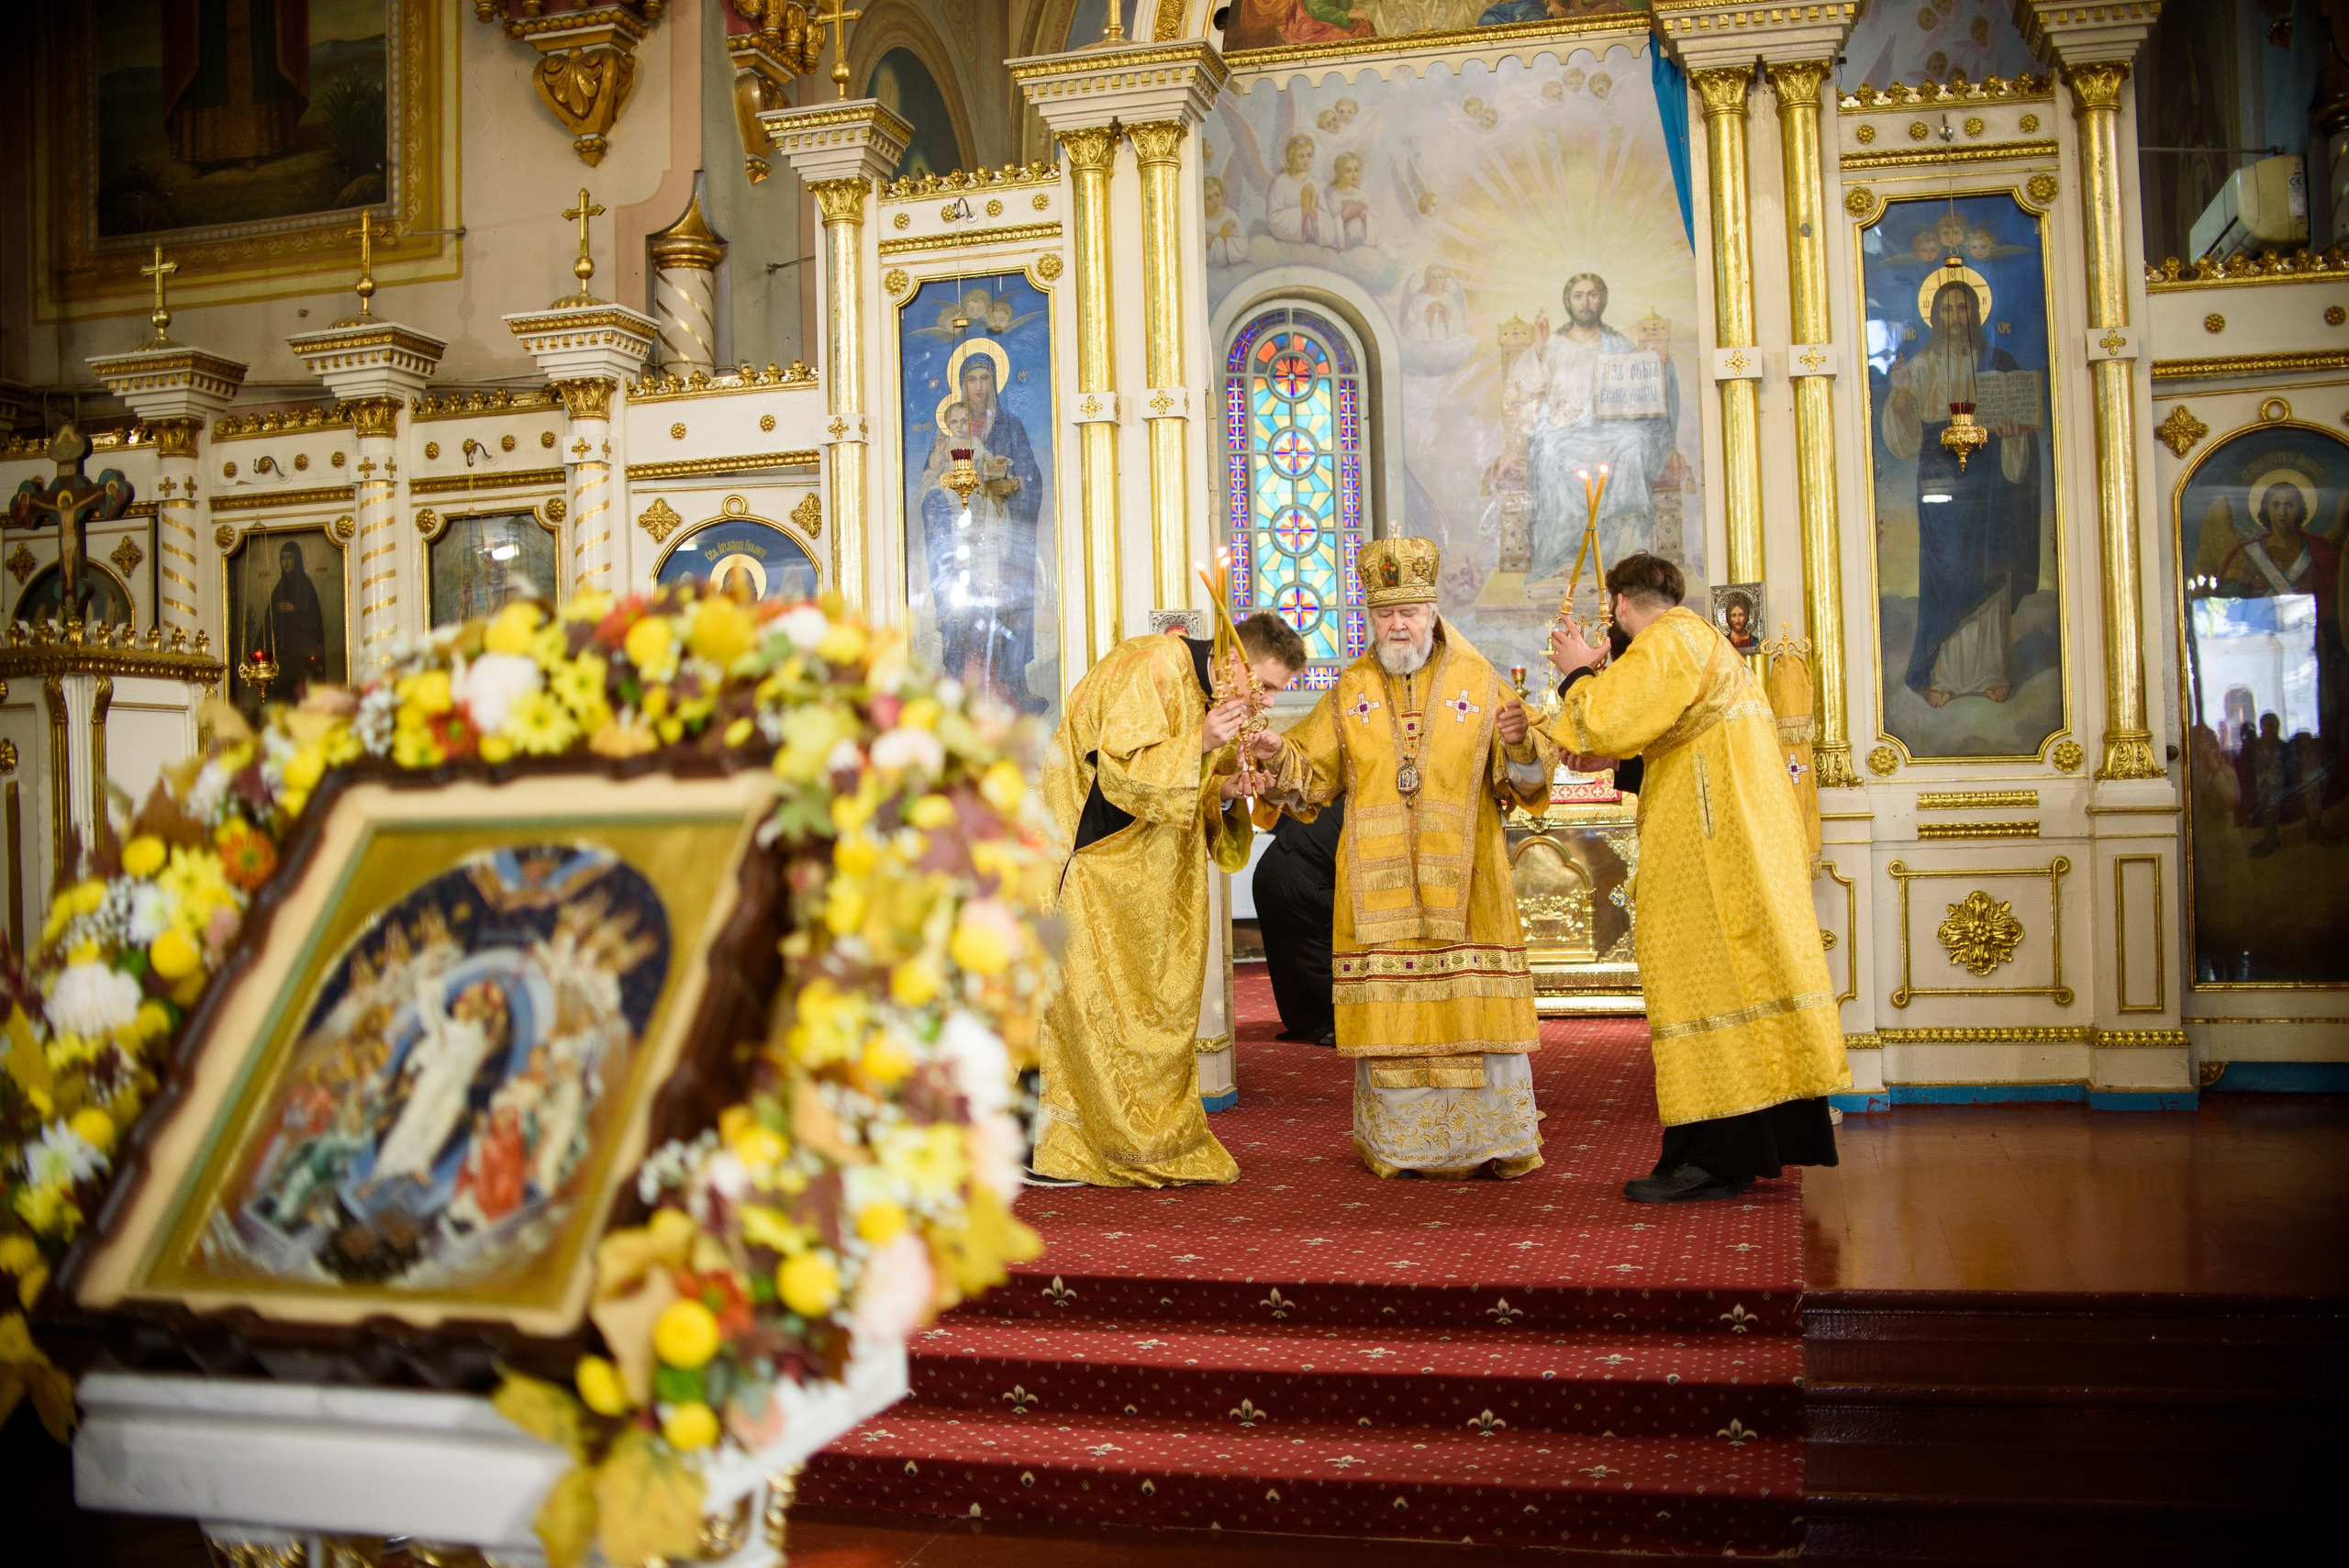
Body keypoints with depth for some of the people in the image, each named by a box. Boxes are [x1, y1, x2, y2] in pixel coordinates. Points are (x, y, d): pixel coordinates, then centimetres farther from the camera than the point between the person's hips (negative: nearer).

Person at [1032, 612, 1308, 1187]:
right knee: (1089, 992, -7)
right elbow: (1119, 771, -25)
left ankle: (1156, 1138, 15)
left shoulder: (1221, 698, 7)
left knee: (1160, 990, 8)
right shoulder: (1153, 669, -19)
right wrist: (1198, 741, -32)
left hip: (1149, 868, 8)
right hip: (1088, 853, -8)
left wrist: (1226, 791, -9)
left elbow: (1193, 794, 12)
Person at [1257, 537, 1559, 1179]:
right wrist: (1277, 756, -11)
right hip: (1379, 884, 1)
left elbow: (1527, 780, 3)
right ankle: (1400, 1143, 12)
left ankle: (1494, 1141, 9)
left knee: (1476, 1006, -2)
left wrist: (1519, 745, -18)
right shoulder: (1350, 691, 9)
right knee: (1389, 1011, 1)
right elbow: (1311, 773, 9)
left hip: (1461, 880, -1)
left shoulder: (1479, 682, 5)